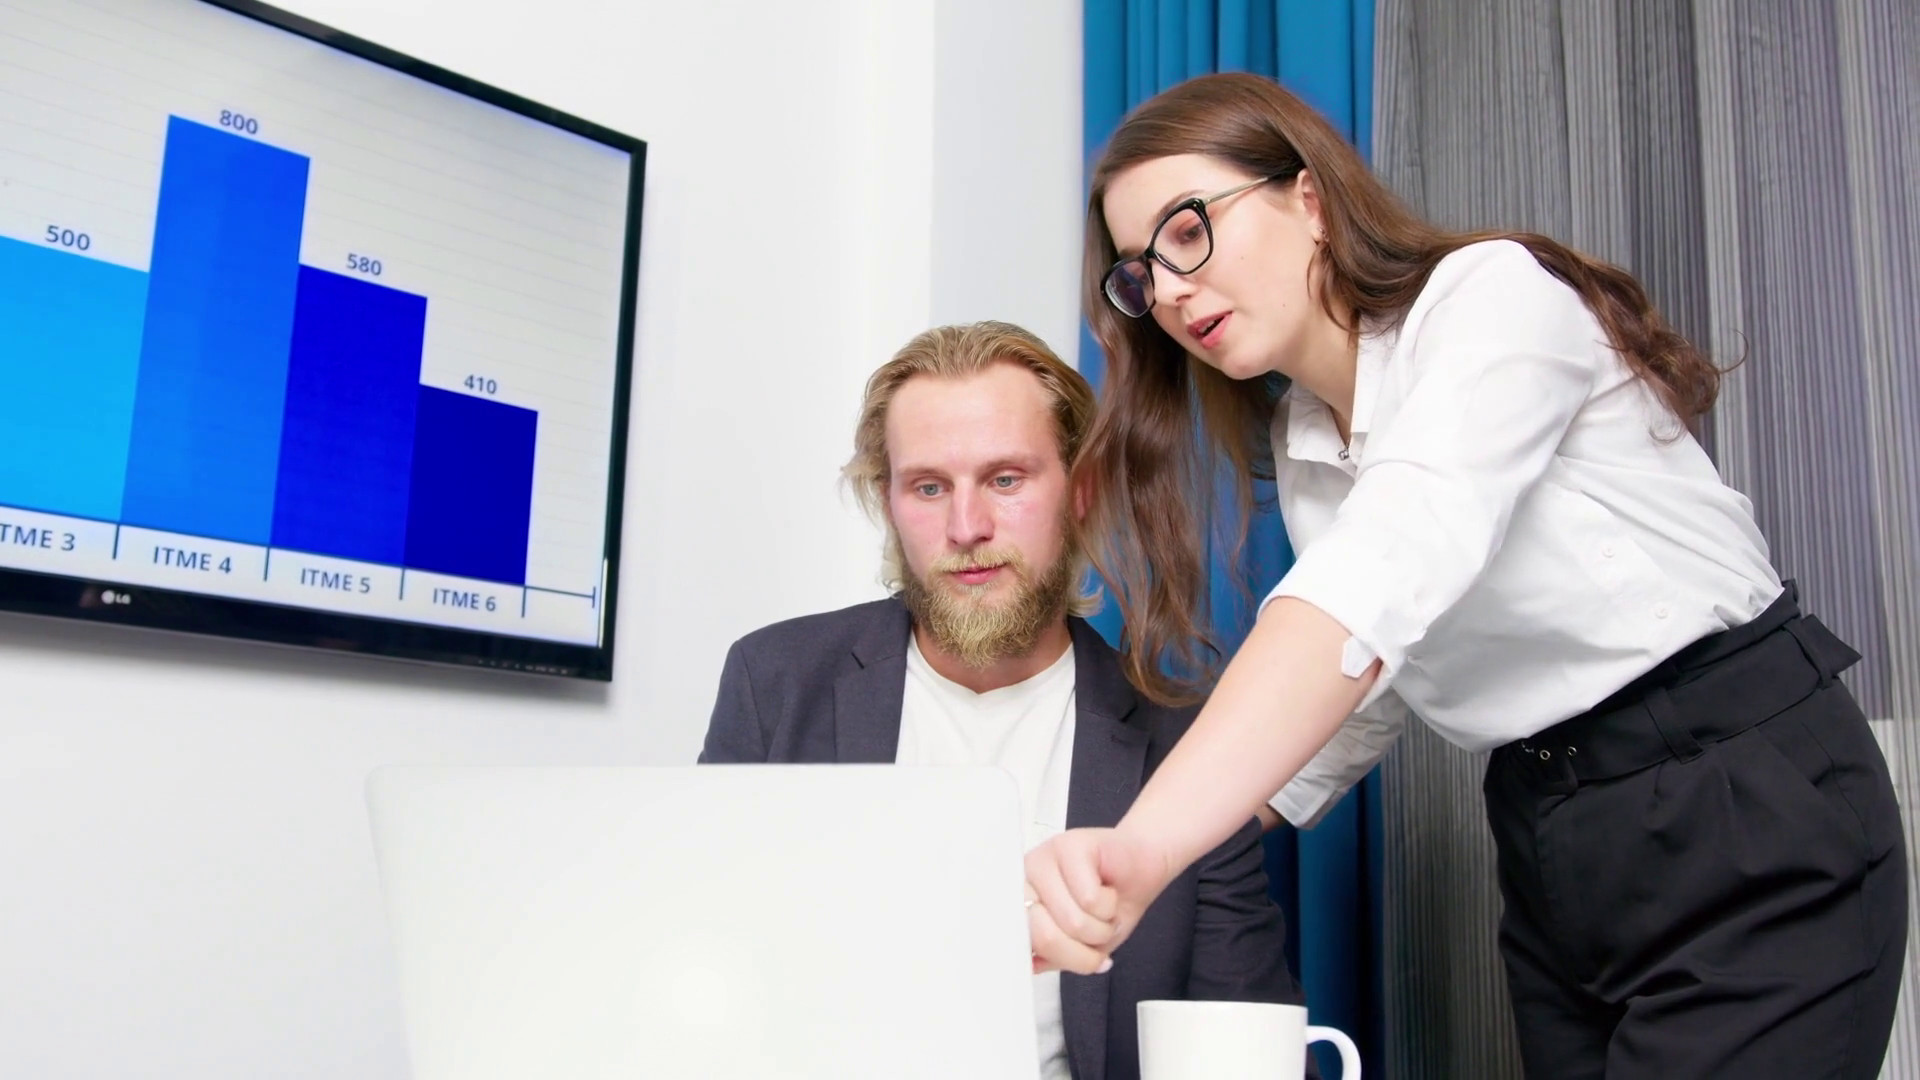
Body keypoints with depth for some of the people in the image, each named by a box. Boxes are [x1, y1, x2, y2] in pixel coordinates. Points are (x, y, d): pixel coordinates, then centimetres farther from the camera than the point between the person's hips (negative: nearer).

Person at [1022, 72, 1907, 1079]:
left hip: (1751, 816, -7)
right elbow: (1364, 697, 9)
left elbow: (1385, 569, -35)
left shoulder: (1494, 292, -16)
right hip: (1548, 846, 7)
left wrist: (1148, 842, -47)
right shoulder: (1296, 449, 8)